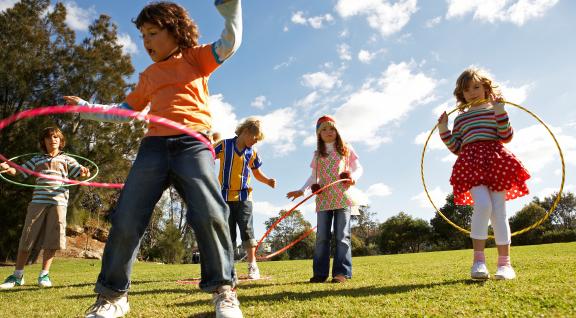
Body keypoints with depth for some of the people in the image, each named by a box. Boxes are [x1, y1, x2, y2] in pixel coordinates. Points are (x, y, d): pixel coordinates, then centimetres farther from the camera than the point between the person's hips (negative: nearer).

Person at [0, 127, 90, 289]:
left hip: (58, 202, -1)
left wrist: (84, 171, -21)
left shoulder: (66, 159, 13)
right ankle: (17, 275, 15)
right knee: (26, 239, 3)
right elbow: (19, 171, 14)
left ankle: (44, 274, 11)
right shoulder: (37, 159, 17)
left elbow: (80, 172, 4)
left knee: (51, 240, 0)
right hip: (38, 201, 1)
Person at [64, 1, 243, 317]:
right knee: (126, 219, -4)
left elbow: (230, 43, 2)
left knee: (209, 213, -24)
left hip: (193, 143, -4)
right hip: (154, 146, 5)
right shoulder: (149, 75, 27)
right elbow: (124, 111, 32)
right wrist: (86, 108, 27)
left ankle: (223, 290, -7)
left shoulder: (196, 58, 17)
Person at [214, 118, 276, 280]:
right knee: (227, 233, 5)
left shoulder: (252, 153, 6)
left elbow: (257, 173, 17)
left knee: (247, 230, -6)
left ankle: (252, 266, 3)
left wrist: (268, 181, -1)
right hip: (225, 196, -1)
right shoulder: (224, 145, -2)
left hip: (244, 197, 1)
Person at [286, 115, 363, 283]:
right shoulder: (318, 154, 15)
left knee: (342, 236, -3)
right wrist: (301, 190, 6)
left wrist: (353, 177, -12)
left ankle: (341, 272, 0)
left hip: (342, 198, -2)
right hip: (323, 199, 2)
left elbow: (359, 168, 9)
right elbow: (314, 176, 17)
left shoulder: (346, 149, 9)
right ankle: (320, 273, 7)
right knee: (322, 237, 3)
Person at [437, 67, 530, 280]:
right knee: (482, 204, -22)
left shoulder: (495, 110, 14)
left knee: (498, 210, -4)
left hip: (495, 161, 0)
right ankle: (479, 260, -15)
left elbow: (506, 137, 1)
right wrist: (444, 132, 5)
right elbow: (457, 148, 16)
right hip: (471, 164, 0)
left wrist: (500, 112, -8)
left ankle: (504, 263, 5)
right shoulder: (460, 118, 20)